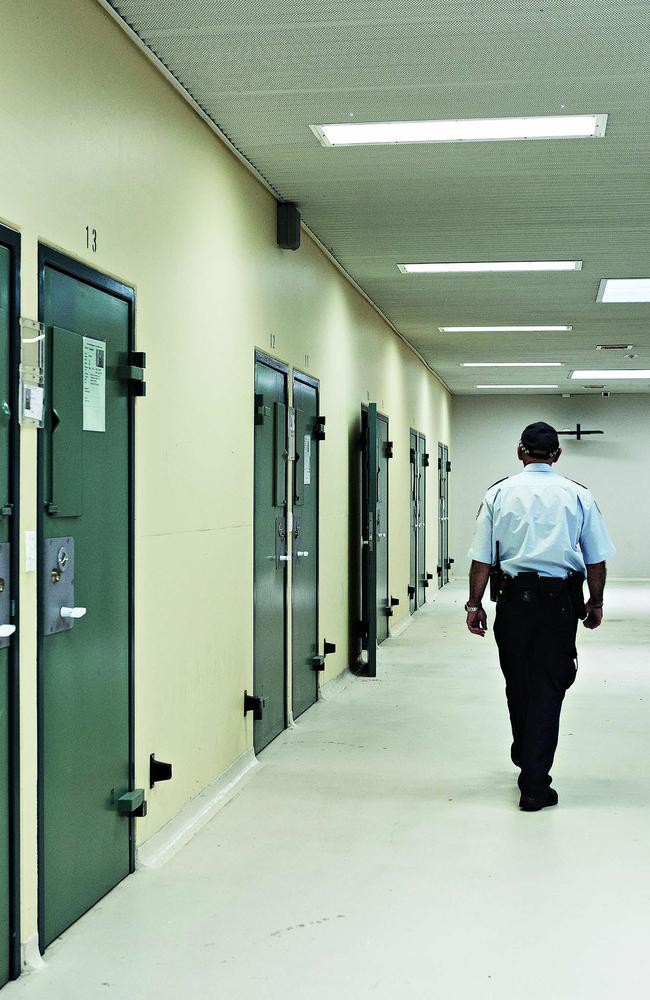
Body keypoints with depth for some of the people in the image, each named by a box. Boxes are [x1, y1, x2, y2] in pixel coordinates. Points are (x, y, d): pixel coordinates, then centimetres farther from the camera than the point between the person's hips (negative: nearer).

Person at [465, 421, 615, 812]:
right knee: (548, 687, 2)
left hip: (513, 599, 1)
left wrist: (475, 604, 5)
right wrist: (596, 603, 16)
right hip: (560, 601, -1)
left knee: (517, 682, 18)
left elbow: (482, 559, -2)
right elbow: (597, 560, 3)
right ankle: (535, 783, 0)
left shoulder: (499, 494, 1)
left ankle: (525, 755, 40)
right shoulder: (579, 496, 0)